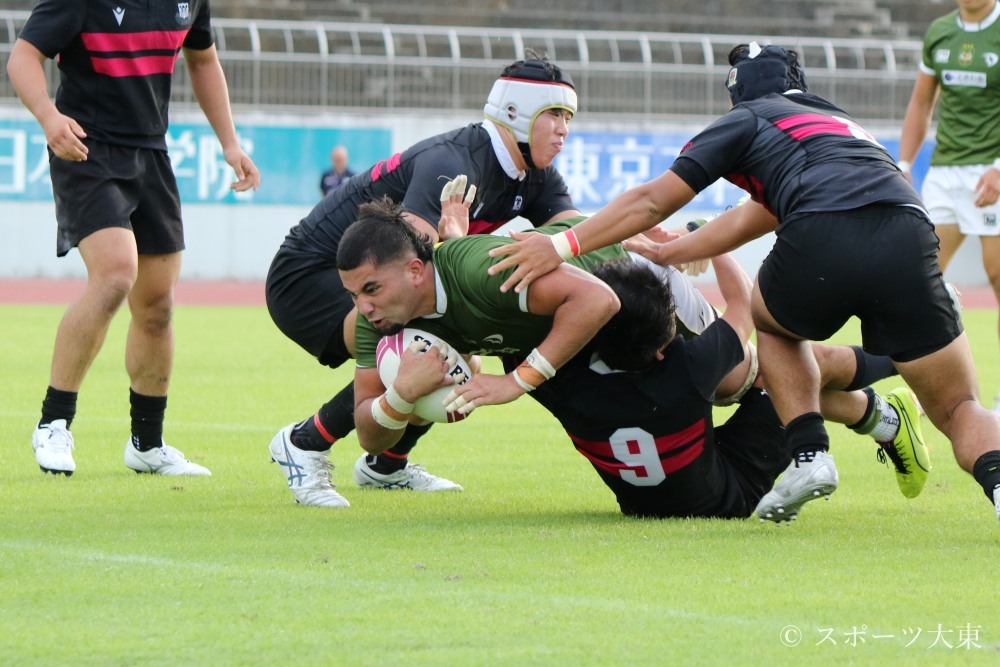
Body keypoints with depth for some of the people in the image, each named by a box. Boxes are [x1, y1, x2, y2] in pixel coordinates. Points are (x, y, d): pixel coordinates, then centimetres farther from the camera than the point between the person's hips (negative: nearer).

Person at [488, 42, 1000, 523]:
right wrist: (658, 255, 52)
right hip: (908, 244, 3)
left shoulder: (748, 119, 25)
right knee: (959, 410, 13)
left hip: (820, 245, -3)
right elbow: (747, 223, 46)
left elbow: (654, 201, 17)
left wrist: (562, 246, 20)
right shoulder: (840, 122, 41)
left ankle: (808, 454, 16)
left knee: (770, 318, 33)